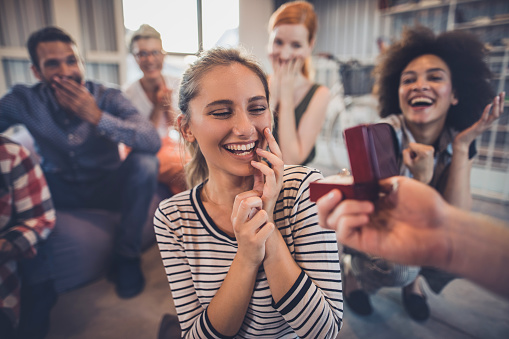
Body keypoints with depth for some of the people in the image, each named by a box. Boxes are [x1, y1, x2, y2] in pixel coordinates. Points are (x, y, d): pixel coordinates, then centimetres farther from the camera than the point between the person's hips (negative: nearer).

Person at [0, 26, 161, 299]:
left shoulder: (108, 98, -14)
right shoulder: (23, 101, -8)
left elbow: (153, 141, -29)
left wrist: (97, 117, -35)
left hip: (108, 188, -1)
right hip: (60, 191, 1)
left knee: (144, 162, -29)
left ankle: (127, 255, -10)